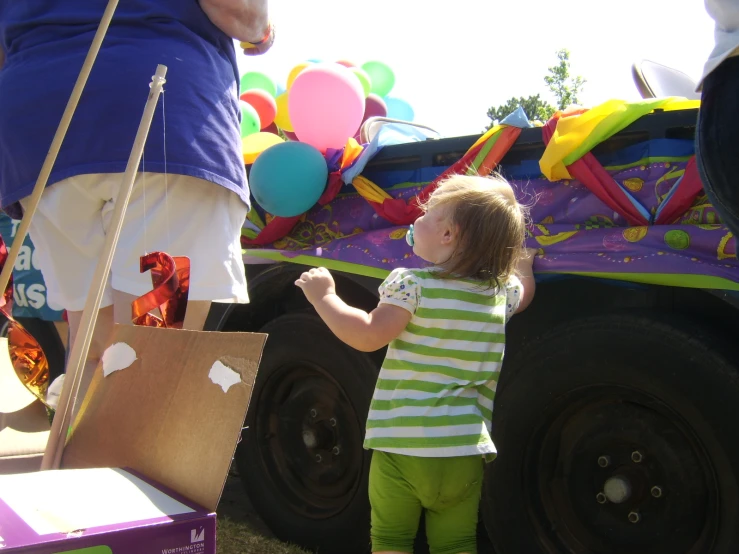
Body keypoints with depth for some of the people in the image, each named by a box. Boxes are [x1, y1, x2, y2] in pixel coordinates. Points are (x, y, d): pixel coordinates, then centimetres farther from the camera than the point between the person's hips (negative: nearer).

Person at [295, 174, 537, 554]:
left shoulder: (412, 284, -12)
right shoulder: (500, 292, 6)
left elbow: (368, 336, -21)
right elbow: (524, 292, 28)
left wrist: (324, 296, -9)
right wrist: (523, 262, 46)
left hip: (401, 446, -4)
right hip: (465, 451, 5)